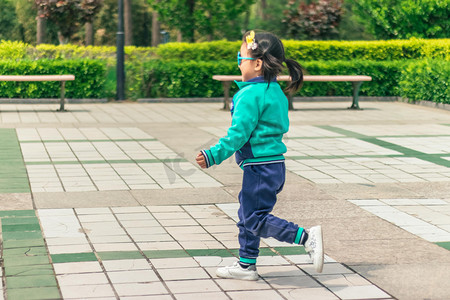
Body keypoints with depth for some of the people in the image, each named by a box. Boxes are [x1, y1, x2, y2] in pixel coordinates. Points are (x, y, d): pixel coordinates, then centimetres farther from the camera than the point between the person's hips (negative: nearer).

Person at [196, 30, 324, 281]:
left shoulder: (250, 95, -16)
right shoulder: (275, 91, 13)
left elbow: (238, 134, -20)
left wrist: (214, 155, -15)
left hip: (260, 166, -10)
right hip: (275, 164, 10)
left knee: (256, 219, -5)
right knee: (247, 215, 17)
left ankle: (307, 237, -13)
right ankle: (246, 265, 24)